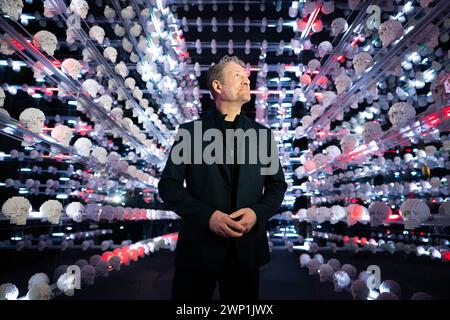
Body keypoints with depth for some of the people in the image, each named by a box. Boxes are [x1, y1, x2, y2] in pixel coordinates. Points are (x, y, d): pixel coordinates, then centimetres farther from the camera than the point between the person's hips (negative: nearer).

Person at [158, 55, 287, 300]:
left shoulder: (262, 134, 6)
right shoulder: (190, 131, -2)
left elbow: (277, 185, 9)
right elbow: (168, 185, -4)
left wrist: (258, 212, -11)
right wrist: (207, 215, -17)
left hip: (246, 247, 3)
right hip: (199, 245, -2)